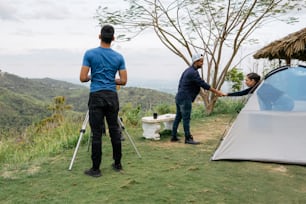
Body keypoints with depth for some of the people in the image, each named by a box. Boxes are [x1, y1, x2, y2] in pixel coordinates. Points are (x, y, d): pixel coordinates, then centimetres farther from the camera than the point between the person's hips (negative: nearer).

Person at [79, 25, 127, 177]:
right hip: (112, 97, 3)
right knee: (115, 130, 11)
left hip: (96, 97, -3)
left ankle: (95, 168, 4)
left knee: (97, 133, -1)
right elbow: (123, 81, 1)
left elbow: (83, 78, -8)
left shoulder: (90, 54, -4)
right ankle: (117, 164, 20)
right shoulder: (119, 57, 4)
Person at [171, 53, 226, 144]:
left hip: (179, 97, 10)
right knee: (186, 119, -4)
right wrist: (216, 92, -12)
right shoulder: (193, 73, -17)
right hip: (185, 99, -10)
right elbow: (203, 84, -18)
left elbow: (180, 83, 19)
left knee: (178, 117, 13)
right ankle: (188, 139, 3)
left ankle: (174, 137, 20)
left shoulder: (188, 70, 14)